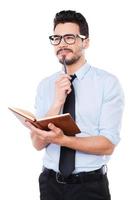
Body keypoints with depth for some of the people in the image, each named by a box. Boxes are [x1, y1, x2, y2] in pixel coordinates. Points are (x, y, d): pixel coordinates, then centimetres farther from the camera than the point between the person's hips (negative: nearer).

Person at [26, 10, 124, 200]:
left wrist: (61, 139, -27)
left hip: (90, 185, -3)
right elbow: (38, 143, -4)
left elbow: (108, 144, -15)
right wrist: (58, 102, -16)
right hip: (50, 182, 3)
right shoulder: (45, 85, 2)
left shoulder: (108, 82, -9)